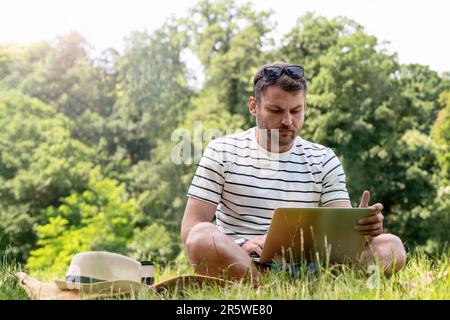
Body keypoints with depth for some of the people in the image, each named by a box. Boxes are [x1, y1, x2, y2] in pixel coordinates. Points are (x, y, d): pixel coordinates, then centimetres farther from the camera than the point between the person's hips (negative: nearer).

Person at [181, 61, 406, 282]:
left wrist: (363, 228, -22)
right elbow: (191, 228, -2)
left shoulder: (324, 160, 11)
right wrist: (240, 247, -22)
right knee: (203, 237, -34)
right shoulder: (222, 151, 5)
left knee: (392, 246, -18)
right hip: (238, 265, -2)